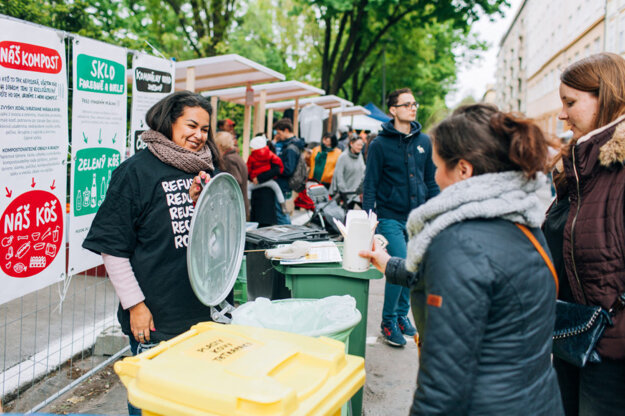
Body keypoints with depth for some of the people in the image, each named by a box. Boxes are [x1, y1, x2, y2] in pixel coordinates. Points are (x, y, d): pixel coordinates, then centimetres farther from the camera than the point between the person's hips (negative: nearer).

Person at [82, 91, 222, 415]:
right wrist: (134, 304, -12)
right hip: (154, 314, -5)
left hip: (201, 305, 5)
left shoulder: (208, 170, 7)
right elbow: (113, 246, -9)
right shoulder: (136, 171, -8)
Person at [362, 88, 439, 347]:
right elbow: (370, 184, -4)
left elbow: (431, 181, 14)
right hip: (390, 217, -4)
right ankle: (388, 321, 6)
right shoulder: (380, 144, -4)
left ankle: (402, 315, 29)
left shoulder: (424, 141, 8)